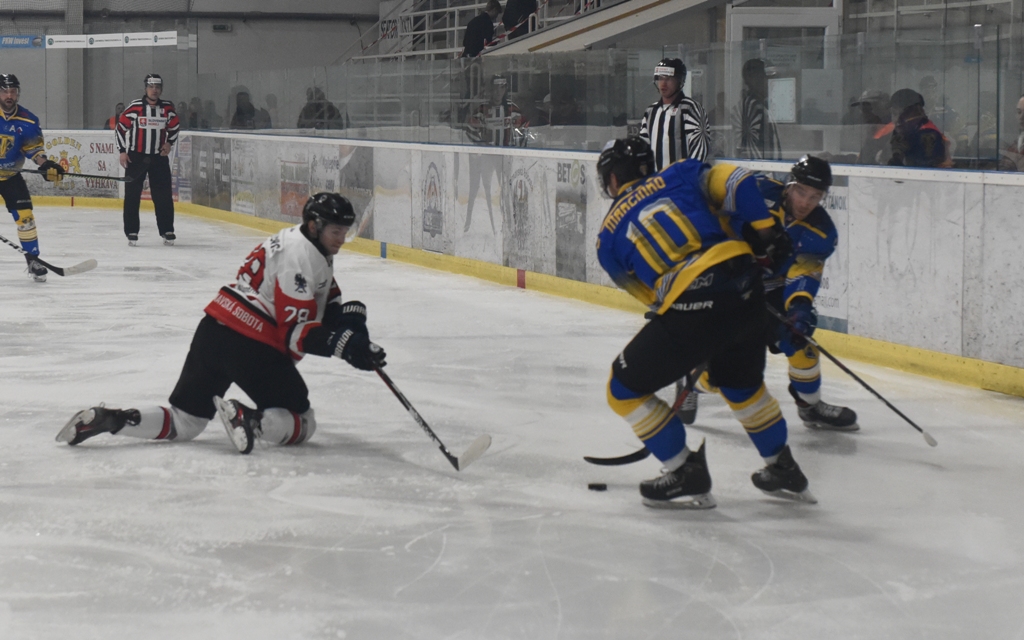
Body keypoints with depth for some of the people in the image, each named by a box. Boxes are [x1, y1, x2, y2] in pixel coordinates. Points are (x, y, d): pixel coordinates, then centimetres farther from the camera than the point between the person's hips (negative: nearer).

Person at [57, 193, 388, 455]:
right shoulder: (301, 256, -12)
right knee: (302, 422, 0)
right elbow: (295, 332, -16)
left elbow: (322, 301, 25)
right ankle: (250, 421, -27)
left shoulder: (304, 244, 20)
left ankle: (109, 419, -5)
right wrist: (344, 344, -22)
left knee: (183, 423, 12)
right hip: (251, 342, -9)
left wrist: (349, 316, 4)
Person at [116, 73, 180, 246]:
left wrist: (169, 143, 2)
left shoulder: (168, 108, 1)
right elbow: (121, 126, -2)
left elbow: (174, 127, 17)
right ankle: (131, 232, 6)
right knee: (132, 195, -1)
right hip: (136, 156, -2)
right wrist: (122, 151, -4)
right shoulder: (135, 107, -8)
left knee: (163, 195, 1)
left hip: (159, 157, 2)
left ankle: (167, 230, 10)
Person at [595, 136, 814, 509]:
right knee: (741, 380, 33)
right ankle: (784, 471, 40)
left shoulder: (609, 235, 15)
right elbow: (737, 181, 6)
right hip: (745, 287, 5)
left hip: (691, 310, -5)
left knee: (625, 389, 15)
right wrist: (764, 231, 13)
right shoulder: (676, 177, 18)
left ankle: (688, 476, 14)